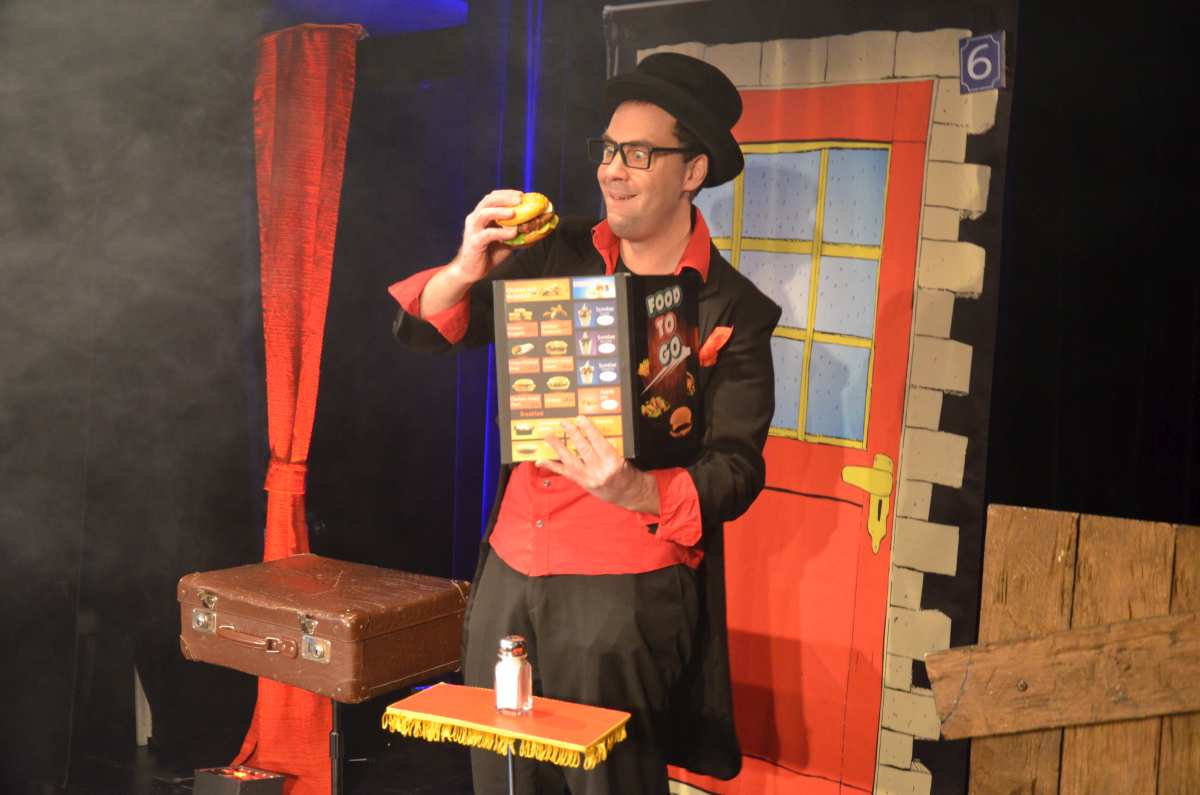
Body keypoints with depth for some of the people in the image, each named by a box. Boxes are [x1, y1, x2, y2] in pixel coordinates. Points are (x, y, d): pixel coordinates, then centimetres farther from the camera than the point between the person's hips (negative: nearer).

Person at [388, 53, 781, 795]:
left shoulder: (734, 311, -5)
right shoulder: (559, 256, 5)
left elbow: (737, 469, -9)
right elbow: (426, 328, 7)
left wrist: (639, 492, -28)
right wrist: (466, 272, -14)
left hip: (628, 591, -4)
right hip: (510, 574, 5)